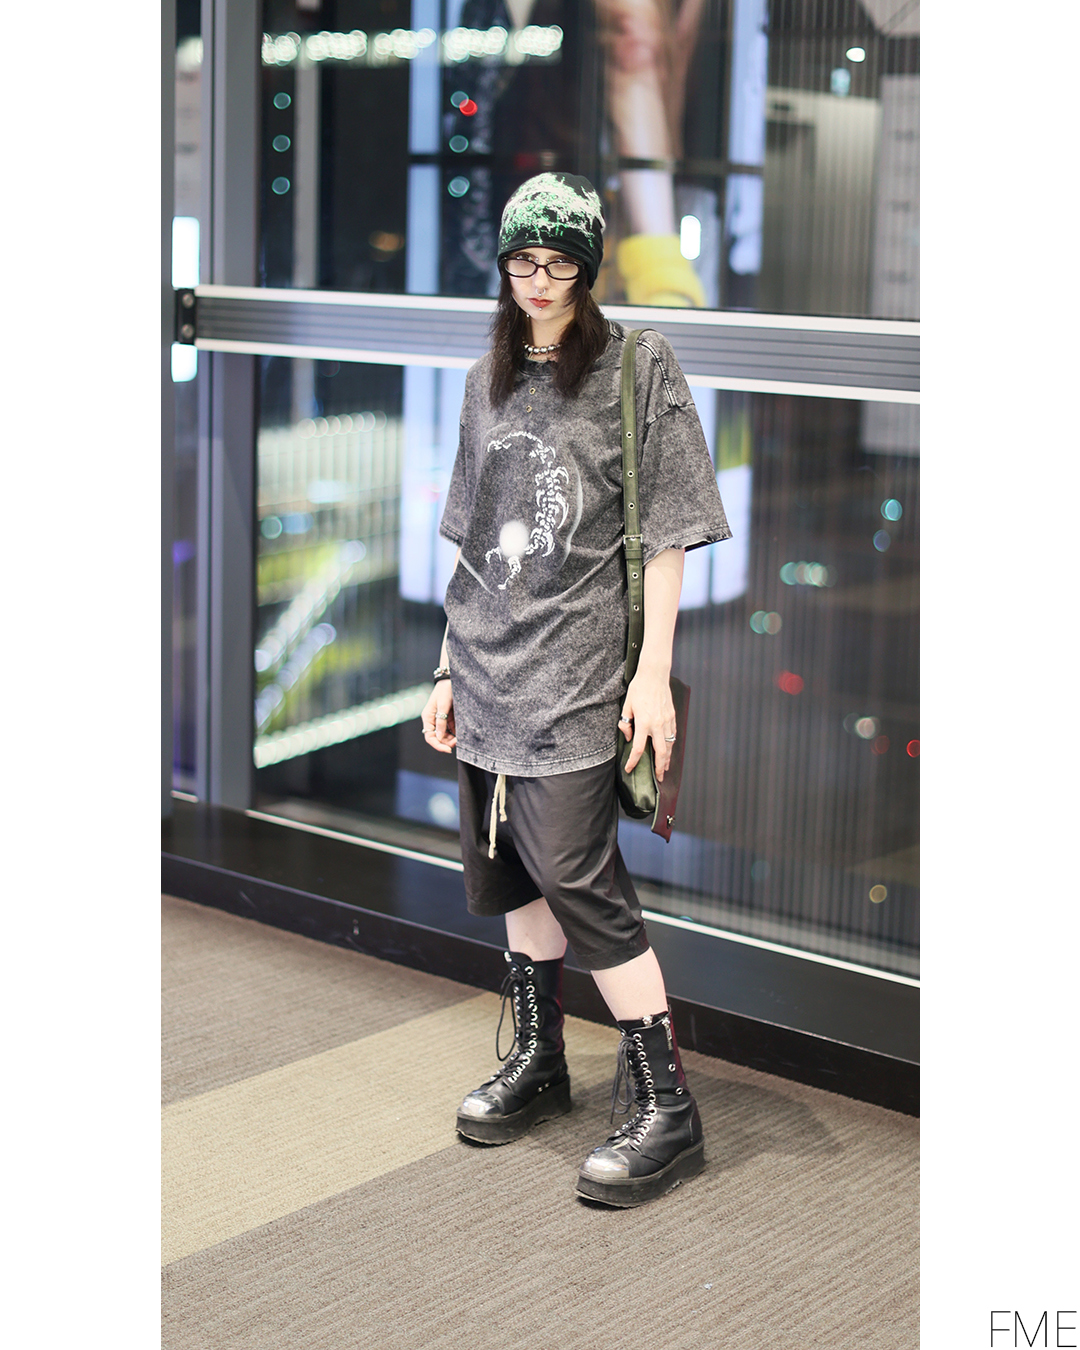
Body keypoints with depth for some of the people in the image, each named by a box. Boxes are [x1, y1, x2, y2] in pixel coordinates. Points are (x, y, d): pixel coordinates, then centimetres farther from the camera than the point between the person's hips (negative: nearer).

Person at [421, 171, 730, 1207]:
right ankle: (537, 1063, 29)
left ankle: (664, 1106, -2)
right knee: (512, 874, 12)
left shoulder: (637, 367, -2)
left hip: (577, 673, -6)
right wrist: (451, 665, 14)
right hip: (487, 675, 6)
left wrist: (654, 671, -11)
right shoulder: (488, 382, 14)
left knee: (579, 881, -10)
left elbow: (665, 533, -5)